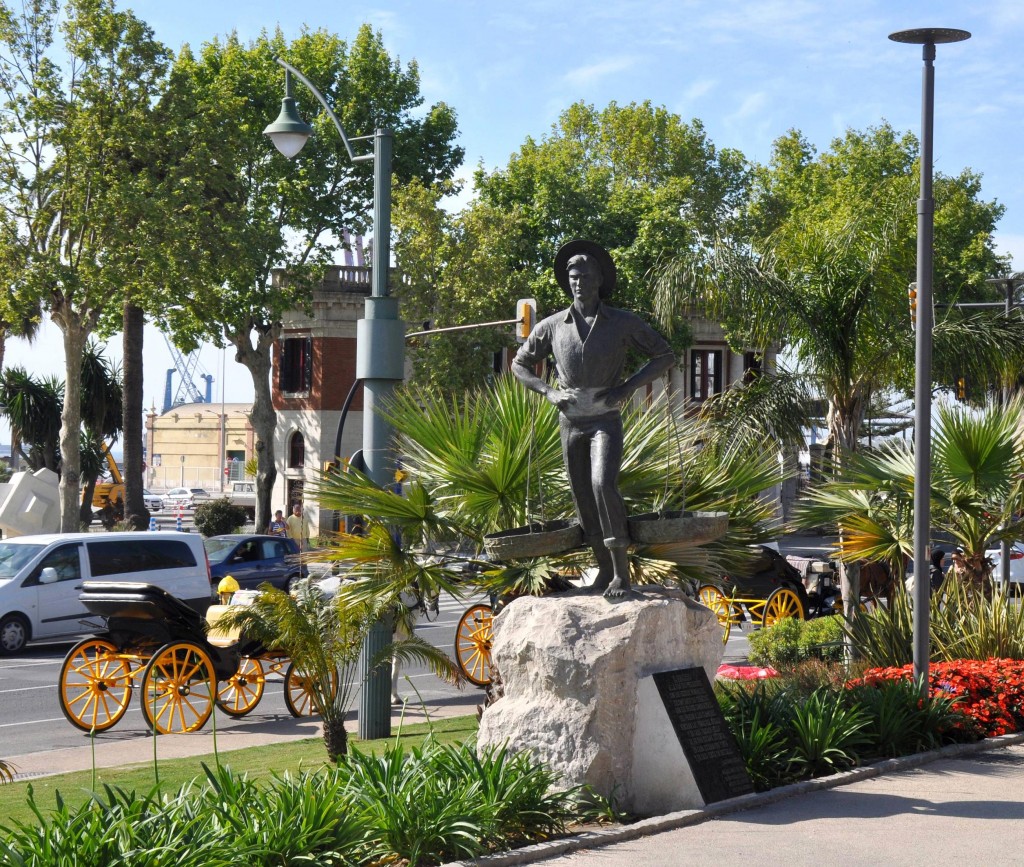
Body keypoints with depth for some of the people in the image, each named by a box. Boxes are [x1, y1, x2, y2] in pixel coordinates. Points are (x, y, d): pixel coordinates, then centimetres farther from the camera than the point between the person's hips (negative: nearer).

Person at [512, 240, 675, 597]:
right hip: (570, 423, 4)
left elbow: (665, 355, 3)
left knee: (603, 485, -24)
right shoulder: (552, 326, 2)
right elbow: (520, 364, 15)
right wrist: (548, 392, -4)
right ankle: (604, 568, 22)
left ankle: (621, 570, -18)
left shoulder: (623, 323, -3)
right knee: (583, 499, 7)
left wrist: (628, 387, -10)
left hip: (606, 421, -4)